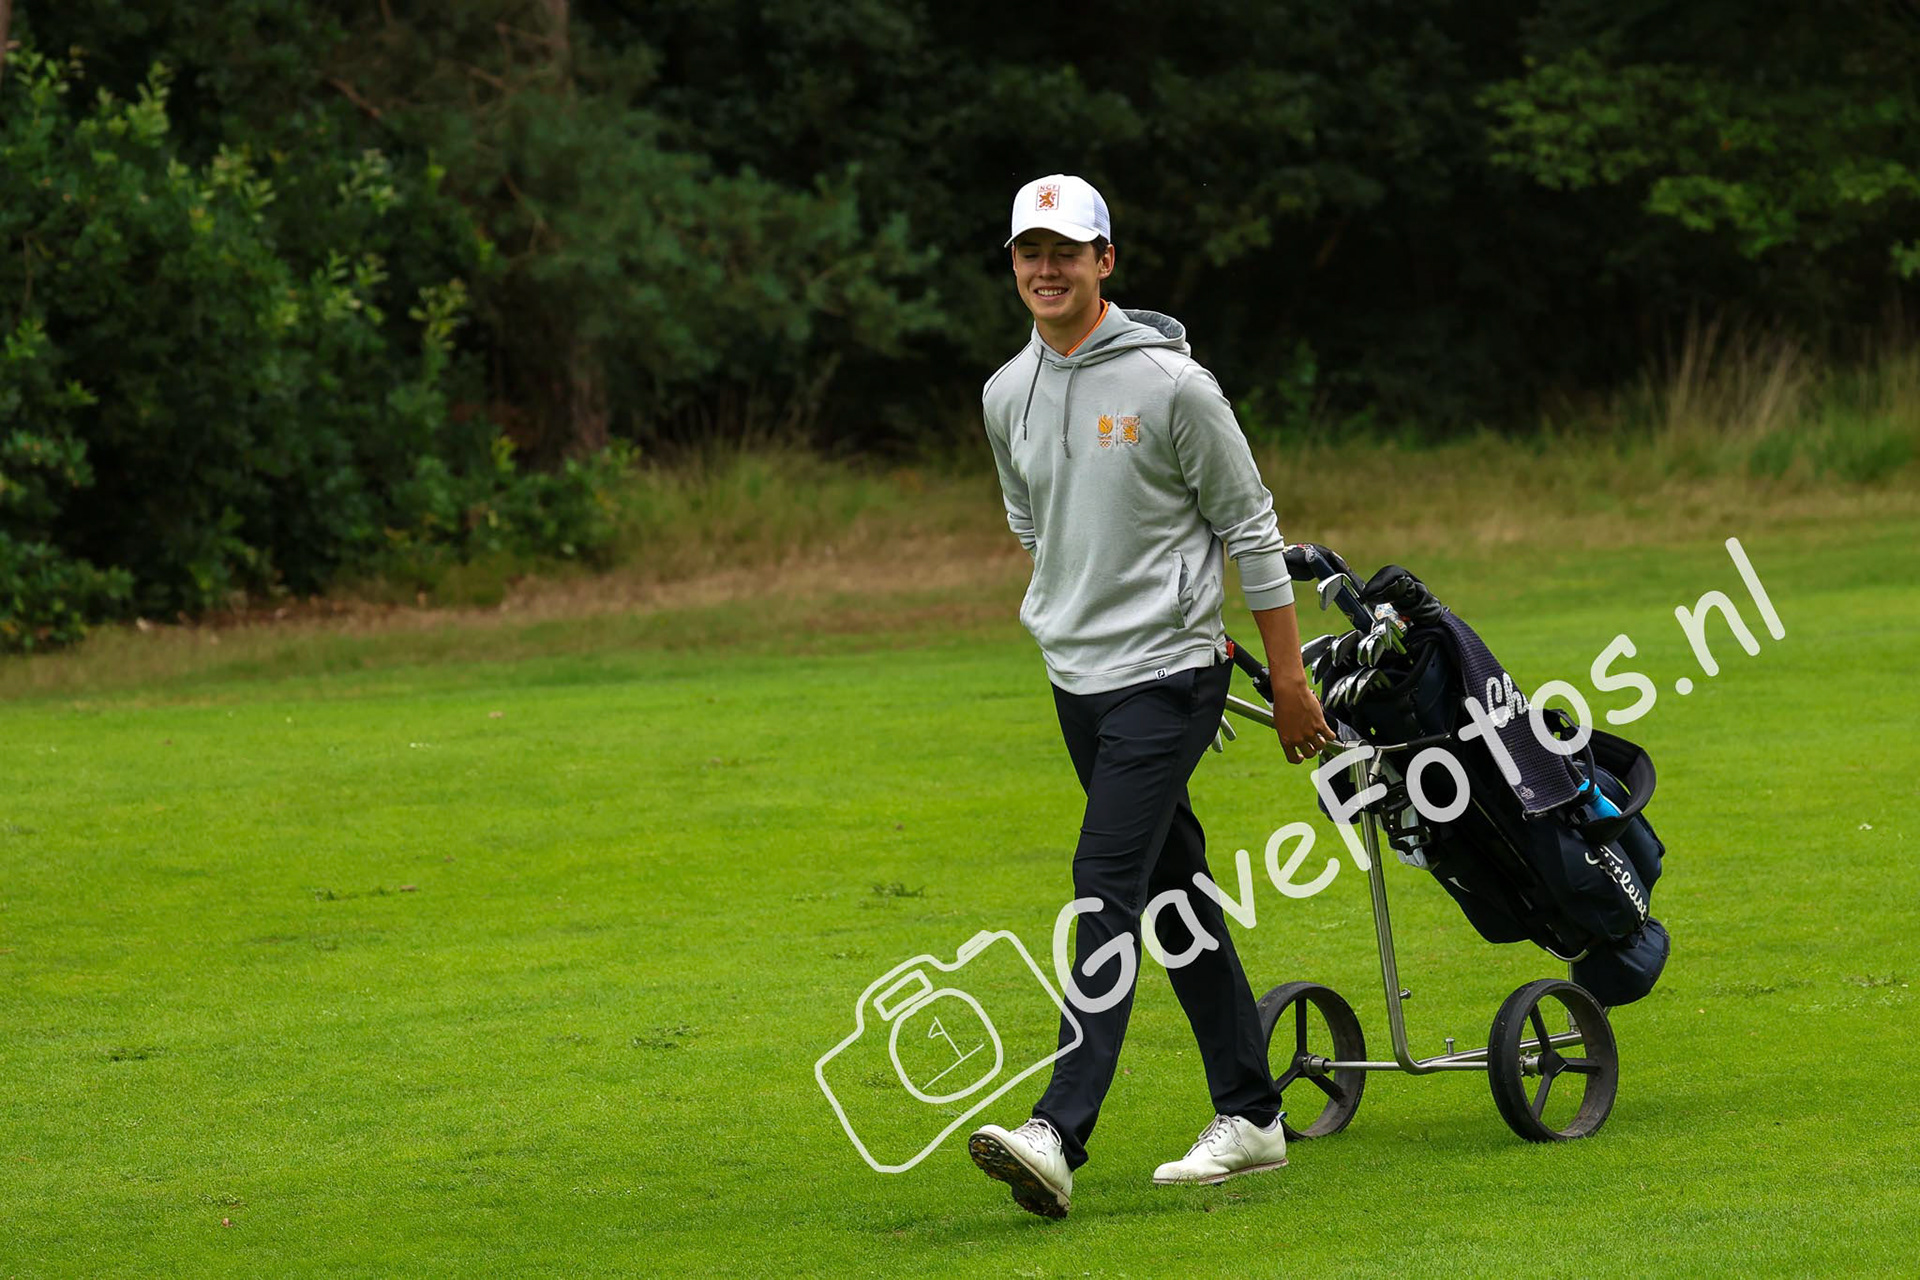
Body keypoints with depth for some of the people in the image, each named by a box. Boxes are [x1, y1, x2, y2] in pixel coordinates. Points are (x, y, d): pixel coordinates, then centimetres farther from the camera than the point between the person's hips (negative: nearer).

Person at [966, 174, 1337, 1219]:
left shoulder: (1168, 382, -12)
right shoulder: (1006, 395, 7)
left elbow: (1250, 531, -6)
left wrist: (1290, 681, -5)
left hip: (1166, 677, -7)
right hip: (1076, 680, 7)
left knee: (1107, 886, -16)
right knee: (1176, 894, 11)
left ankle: (1058, 1136, -24)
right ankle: (1250, 1119, 19)